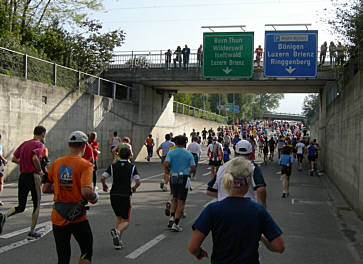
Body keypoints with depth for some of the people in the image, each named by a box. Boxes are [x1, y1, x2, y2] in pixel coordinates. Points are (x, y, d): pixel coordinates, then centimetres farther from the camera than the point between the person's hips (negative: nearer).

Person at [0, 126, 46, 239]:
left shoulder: (24, 144, 13)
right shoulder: (40, 145, -8)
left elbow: (14, 159, 12)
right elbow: (35, 158, -24)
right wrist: (40, 170, -10)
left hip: (22, 176, 6)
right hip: (33, 177, -6)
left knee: (20, 207, 12)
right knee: (36, 205, 10)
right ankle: (32, 232, 12)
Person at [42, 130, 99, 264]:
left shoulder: (56, 163, 4)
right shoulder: (85, 165, -11)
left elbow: (45, 189, 8)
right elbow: (85, 192, -23)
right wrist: (95, 197, -3)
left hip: (58, 217, 4)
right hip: (78, 218, -4)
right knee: (87, 252, 16)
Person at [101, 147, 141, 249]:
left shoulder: (113, 166, 4)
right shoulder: (132, 167, -1)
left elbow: (102, 177, -5)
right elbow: (138, 182, -10)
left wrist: (104, 185, 15)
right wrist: (134, 188, 11)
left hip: (114, 195, 3)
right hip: (126, 196, -3)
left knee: (119, 218, 21)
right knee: (125, 221, 7)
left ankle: (118, 242, 13)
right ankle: (117, 231, -25)